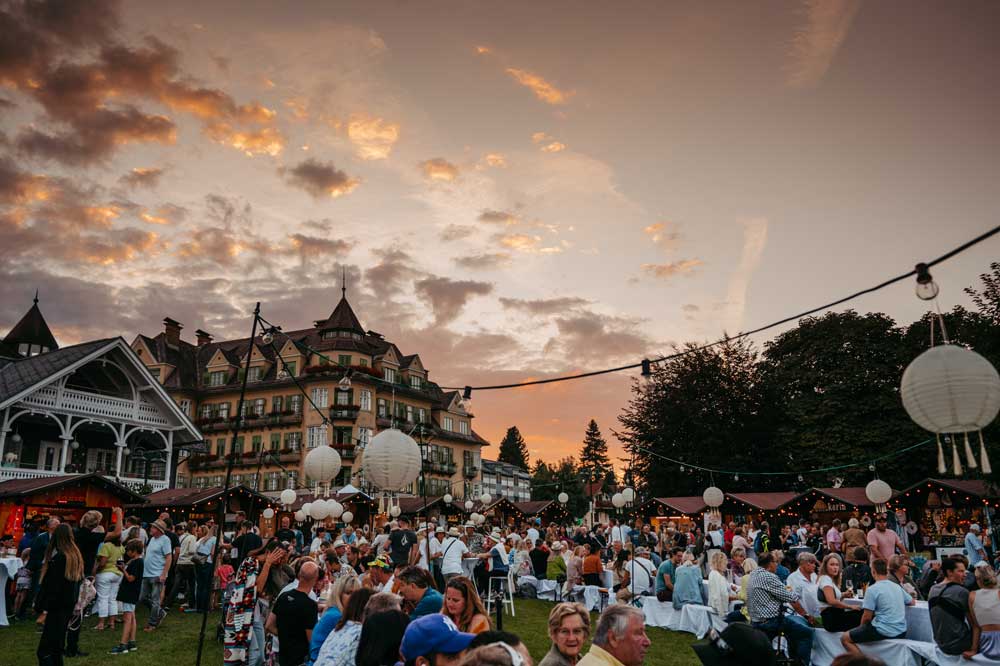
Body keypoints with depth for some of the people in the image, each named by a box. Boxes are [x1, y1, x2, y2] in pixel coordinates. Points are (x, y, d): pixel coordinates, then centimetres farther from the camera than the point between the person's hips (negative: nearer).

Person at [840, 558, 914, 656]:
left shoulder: (872, 589, -12)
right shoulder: (897, 587, 7)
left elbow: (867, 617, -11)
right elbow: (912, 602, 24)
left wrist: (861, 626, 8)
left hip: (884, 632, -7)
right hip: (901, 632, 8)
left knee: (845, 638, 0)